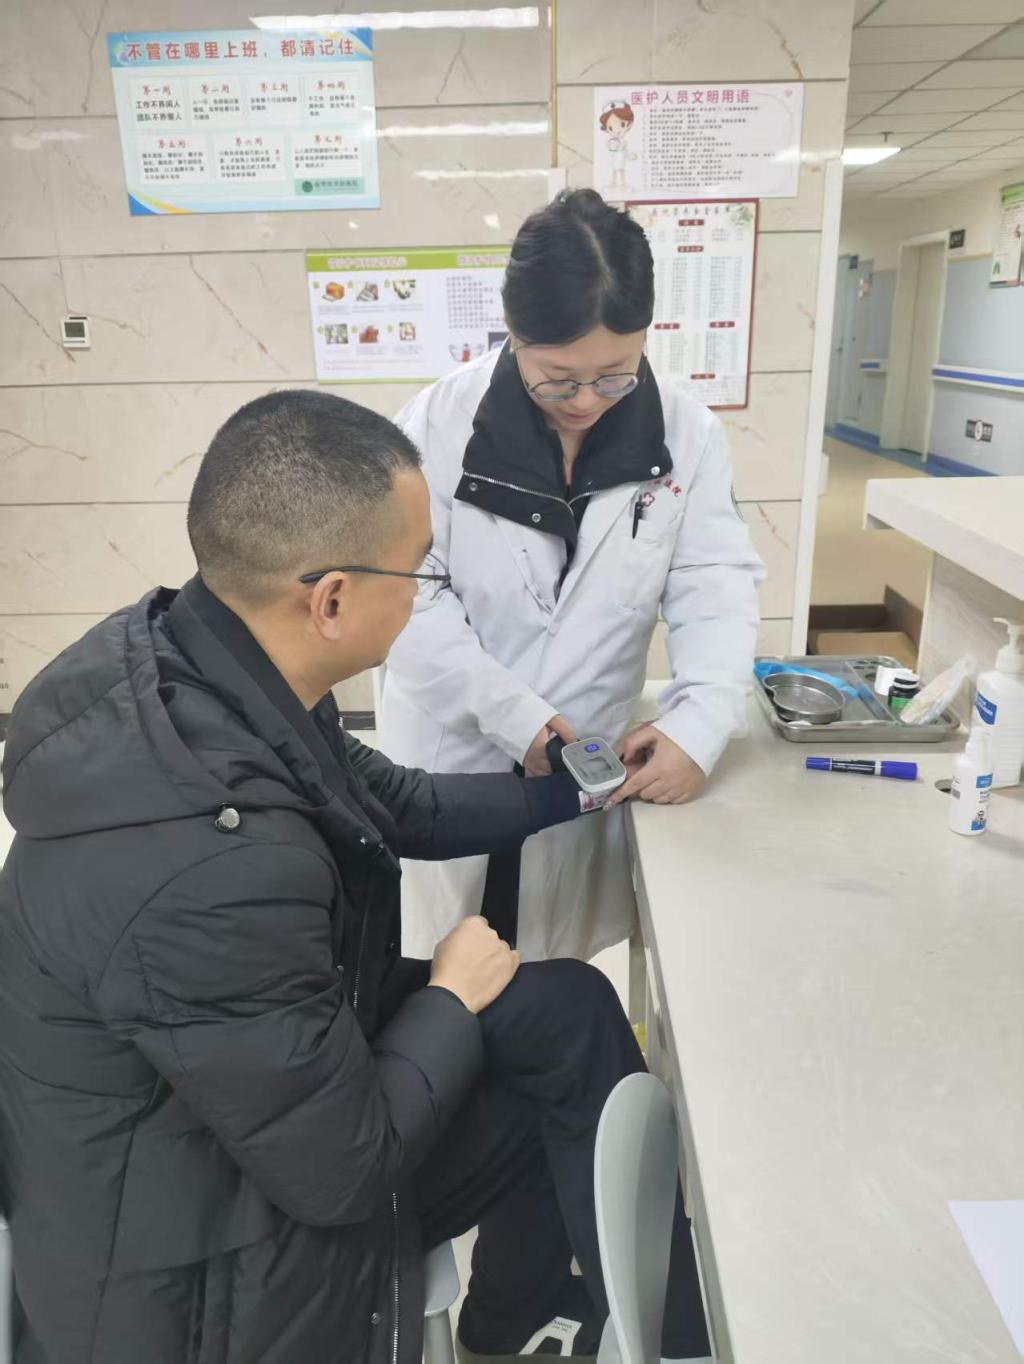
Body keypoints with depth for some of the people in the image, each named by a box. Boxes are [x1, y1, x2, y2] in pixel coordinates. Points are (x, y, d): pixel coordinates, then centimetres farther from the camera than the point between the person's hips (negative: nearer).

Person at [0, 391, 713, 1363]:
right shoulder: (208, 866, -40)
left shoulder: (182, 653, -13)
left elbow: (393, 804, 4)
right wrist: (453, 1000, -10)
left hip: (266, 1070, 7)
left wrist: (575, 788, 10)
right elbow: (339, 1168, -25)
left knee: (569, 1009, 8)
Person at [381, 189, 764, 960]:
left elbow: (717, 590, -8)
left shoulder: (687, 435, -6)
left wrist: (699, 725, -26)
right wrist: (514, 716, -22)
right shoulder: (440, 422, -12)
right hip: (453, 758, -1)